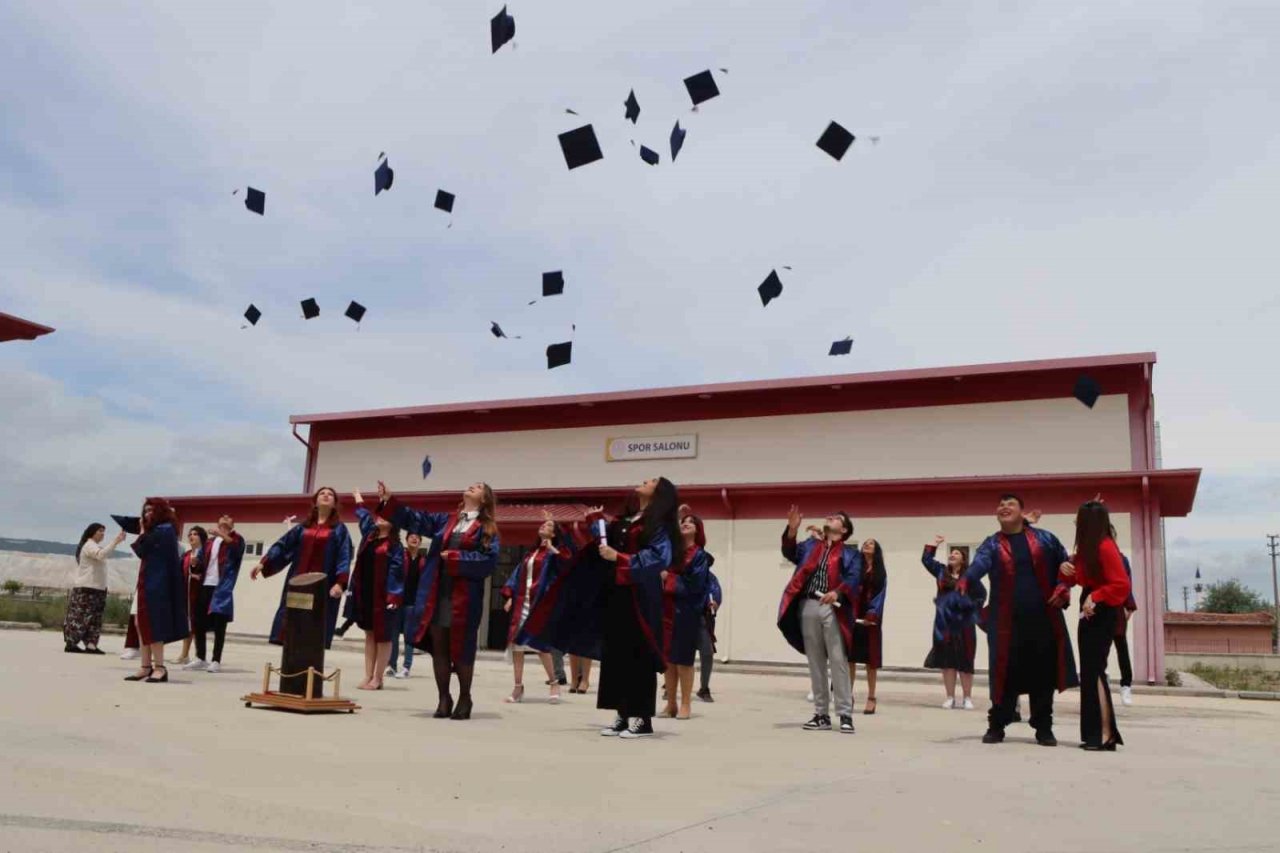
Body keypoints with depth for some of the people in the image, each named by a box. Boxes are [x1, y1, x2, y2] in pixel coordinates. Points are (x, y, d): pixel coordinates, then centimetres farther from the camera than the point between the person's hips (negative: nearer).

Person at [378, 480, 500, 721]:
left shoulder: (487, 529, 2)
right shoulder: (445, 520, 15)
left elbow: (489, 559, -12)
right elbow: (413, 519, 9)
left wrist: (455, 557, -13)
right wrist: (388, 500, -1)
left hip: (464, 596, -4)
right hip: (436, 592, 4)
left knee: (461, 648, 3)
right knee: (438, 646, 6)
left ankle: (464, 699, 18)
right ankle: (444, 698, 18)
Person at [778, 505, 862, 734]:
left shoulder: (850, 553, 6)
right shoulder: (810, 545, 19)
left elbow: (854, 578, -8)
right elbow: (790, 553, 5)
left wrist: (837, 592, -26)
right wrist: (792, 530, -11)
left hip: (833, 608, -4)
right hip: (807, 607, 4)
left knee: (838, 662, -5)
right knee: (815, 663, 8)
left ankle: (845, 715, 0)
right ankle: (821, 714, 14)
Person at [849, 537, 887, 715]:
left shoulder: (880, 573, 8)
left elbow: (880, 595, -2)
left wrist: (871, 615, -16)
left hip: (870, 618, -1)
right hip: (852, 616, 1)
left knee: (870, 658, 0)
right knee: (850, 656, -1)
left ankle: (871, 698, 5)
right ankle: (849, 695, 4)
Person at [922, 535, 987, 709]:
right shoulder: (941, 571, 10)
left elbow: (982, 594, 5)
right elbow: (926, 559, 16)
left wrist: (971, 606, -4)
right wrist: (934, 545, 12)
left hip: (963, 624, -3)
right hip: (944, 624, 3)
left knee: (964, 661, 1)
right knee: (946, 661, 3)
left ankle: (968, 698, 10)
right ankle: (950, 698, 9)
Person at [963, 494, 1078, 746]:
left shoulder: (1044, 538, 9)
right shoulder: (992, 544, 3)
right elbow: (979, 563, -17)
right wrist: (966, 579, -38)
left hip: (1042, 618, 1)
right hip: (1007, 620, -1)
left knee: (1043, 673, 5)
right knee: (1006, 673, 0)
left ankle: (1044, 728, 19)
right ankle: (996, 726, 12)